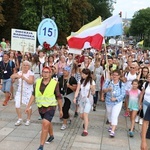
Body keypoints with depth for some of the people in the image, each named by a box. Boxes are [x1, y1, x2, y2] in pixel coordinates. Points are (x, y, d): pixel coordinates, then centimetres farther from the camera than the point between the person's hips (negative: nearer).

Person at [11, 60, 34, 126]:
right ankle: (19, 119, 17)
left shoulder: (31, 73, -10)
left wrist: (24, 78, -30)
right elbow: (11, 77, -3)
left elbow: (31, 82, -23)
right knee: (17, 105, 1)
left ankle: (28, 120, 19)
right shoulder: (19, 72, 5)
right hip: (20, 91, 5)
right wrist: (17, 76, -23)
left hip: (28, 92, -5)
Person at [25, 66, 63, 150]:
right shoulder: (38, 82, -1)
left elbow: (59, 97, -4)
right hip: (41, 107, 5)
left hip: (50, 107, -5)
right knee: (48, 123, 24)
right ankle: (51, 136, 50)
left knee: (45, 124, -16)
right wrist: (28, 106, 2)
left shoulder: (55, 83, -11)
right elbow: (34, 95, 5)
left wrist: (60, 109, 2)